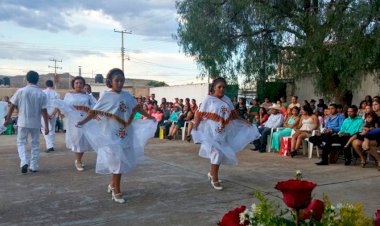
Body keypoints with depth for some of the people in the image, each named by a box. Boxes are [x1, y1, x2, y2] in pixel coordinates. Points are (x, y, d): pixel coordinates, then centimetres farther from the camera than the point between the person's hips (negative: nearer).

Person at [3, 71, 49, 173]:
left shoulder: (20, 91, -5)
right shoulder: (41, 94, -6)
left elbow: (12, 106, 0)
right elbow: (44, 111, -7)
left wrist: (8, 119, 13)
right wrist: (46, 126, -3)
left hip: (23, 122, 0)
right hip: (35, 123, 1)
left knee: (21, 143, 11)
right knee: (35, 144, 13)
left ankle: (24, 161, -10)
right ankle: (34, 166, 16)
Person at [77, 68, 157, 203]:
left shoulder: (127, 95, 6)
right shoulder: (106, 96, -7)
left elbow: (137, 107, 18)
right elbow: (95, 111, -8)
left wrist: (149, 117, 22)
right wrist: (83, 122, -20)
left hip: (125, 135, 5)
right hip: (112, 135, -5)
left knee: (123, 161, 12)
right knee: (117, 162, -3)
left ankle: (113, 185, 34)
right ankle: (116, 191, 10)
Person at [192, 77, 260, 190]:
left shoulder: (227, 100, 9)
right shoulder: (209, 99, -5)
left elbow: (234, 115, 11)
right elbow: (200, 115, -8)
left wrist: (245, 122, 6)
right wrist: (195, 128, -15)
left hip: (223, 132, 5)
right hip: (211, 131, -5)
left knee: (221, 154, 11)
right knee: (217, 153, -10)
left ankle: (212, 173, 34)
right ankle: (215, 179, 3)